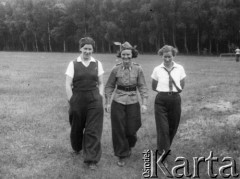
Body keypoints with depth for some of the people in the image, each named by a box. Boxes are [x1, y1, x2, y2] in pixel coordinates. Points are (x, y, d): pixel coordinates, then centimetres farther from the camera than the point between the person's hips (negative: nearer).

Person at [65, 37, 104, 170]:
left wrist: (100, 98, 1)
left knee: (93, 130, -2)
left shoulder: (97, 64, 5)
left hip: (94, 101, 0)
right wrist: (71, 101, -6)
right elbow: (68, 85, -2)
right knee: (77, 128, 16)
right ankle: (76, 148, 46)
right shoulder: (73, 64, 0)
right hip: (77, 100, 0)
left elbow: (101, 83, 10)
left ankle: (91, 160, 7)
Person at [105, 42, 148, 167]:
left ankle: (129, 146, 40)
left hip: (133, 102, 0)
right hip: (118, 102, 0)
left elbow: (142, 87, -1)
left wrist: (144, 103, -9)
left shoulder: (138, 69, -3)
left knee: (131, 129, 6)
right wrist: (107, 103, 0)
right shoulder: (116, 69, -3)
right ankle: (122, 156, 18)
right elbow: (109, 87, 5)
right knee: (119, 130, 2)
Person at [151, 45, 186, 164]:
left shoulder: (180, 69, 0)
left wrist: (172, 91, 3)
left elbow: (182, 86, 10)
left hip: (175, 100, 2)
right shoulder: (157, 69, -2)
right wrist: (164, 91, 1)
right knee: (163, 128, -5)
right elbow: (154, 87, 8)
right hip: (161, 101, -2)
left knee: (172, 127, 13)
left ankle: (165, 149, 39)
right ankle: (163, 155, 2)